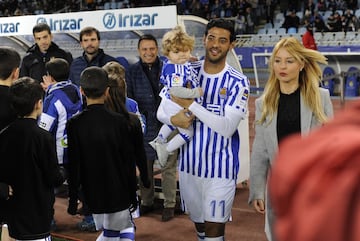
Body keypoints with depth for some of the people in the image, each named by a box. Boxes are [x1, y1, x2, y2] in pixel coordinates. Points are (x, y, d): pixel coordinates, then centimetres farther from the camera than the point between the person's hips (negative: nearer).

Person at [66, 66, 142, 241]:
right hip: (119, 193, -2)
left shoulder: (74, 124, -10)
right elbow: (130, 163, -6)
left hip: (93, 194, 2)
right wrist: (133, 195, 5)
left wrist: (73, 200, 3)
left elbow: (73, 166, -7)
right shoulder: (121, 121, -11)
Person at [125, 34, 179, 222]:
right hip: (144, 126, 2)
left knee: (168, 166, 3)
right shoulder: (132, 72, 3)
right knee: (144, 166, 12)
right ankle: (146, 202, 28)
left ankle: (169, 204, 16)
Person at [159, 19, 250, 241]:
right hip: (189, 164, 4)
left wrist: (190, 104, -23)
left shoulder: (238, 82, -9)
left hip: (220, 168, -3)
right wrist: (174, 119, -17)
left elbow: (227, 128, -19)